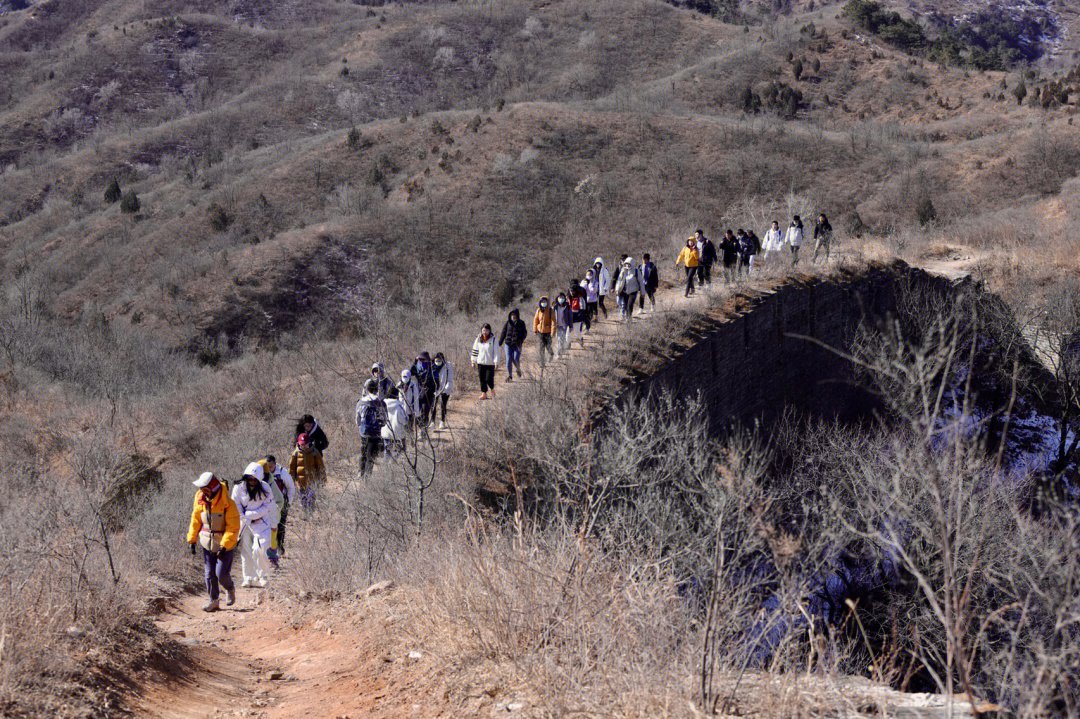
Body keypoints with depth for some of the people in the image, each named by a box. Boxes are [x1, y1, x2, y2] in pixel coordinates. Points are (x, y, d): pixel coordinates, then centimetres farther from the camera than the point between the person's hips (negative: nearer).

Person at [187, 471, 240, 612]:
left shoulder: (227, 503, -21)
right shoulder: (200, 500, -4)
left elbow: (233, 527, -19)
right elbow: (195, 521, 9)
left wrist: (224, 546, -24)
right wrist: (192, 540, 7)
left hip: (225, 542, -5)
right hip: (207, 542, 5)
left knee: (221, 573, -7)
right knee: (209, 574, 5)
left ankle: (230, 590, 24)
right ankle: (213, 601, 17)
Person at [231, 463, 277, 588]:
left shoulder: (265, 488, -11)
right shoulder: (239, 487, -9)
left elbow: (267, 506, -9)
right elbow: (236, 507, -3)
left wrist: (250, 515, -14)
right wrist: (247, 520, -8)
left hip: (261, 522, -2)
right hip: (244, 522, 2)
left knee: (258, 550, -12)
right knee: (245, 550, 3)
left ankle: (263, 575, 8)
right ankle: (248, 578, 13)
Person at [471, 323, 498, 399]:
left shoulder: (493, 339, -6)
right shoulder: (478, 339, 4)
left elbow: (496, 351, -7)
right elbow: (475, 350, 11)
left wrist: (496, 362, -11)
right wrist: (473, 361, 10)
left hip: (490, 363, -3)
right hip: (480, 362, 3)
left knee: (489, 379, -5)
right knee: (482, 379, 6)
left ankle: (492, 389, 24)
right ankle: (484, 394, 17)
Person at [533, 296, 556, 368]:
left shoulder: (551, 311, -11)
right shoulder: (539, 310, -3)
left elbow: (553, 322, -12)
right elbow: (535, 320, 7)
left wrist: (553, 332, -17)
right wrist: (535, 330, 7)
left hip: (548, 331, -2)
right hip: (541, 331, 2)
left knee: (548, 346, 6)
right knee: (542, 346, 0)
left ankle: (551, 354, 41)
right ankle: (542, 362, 8)